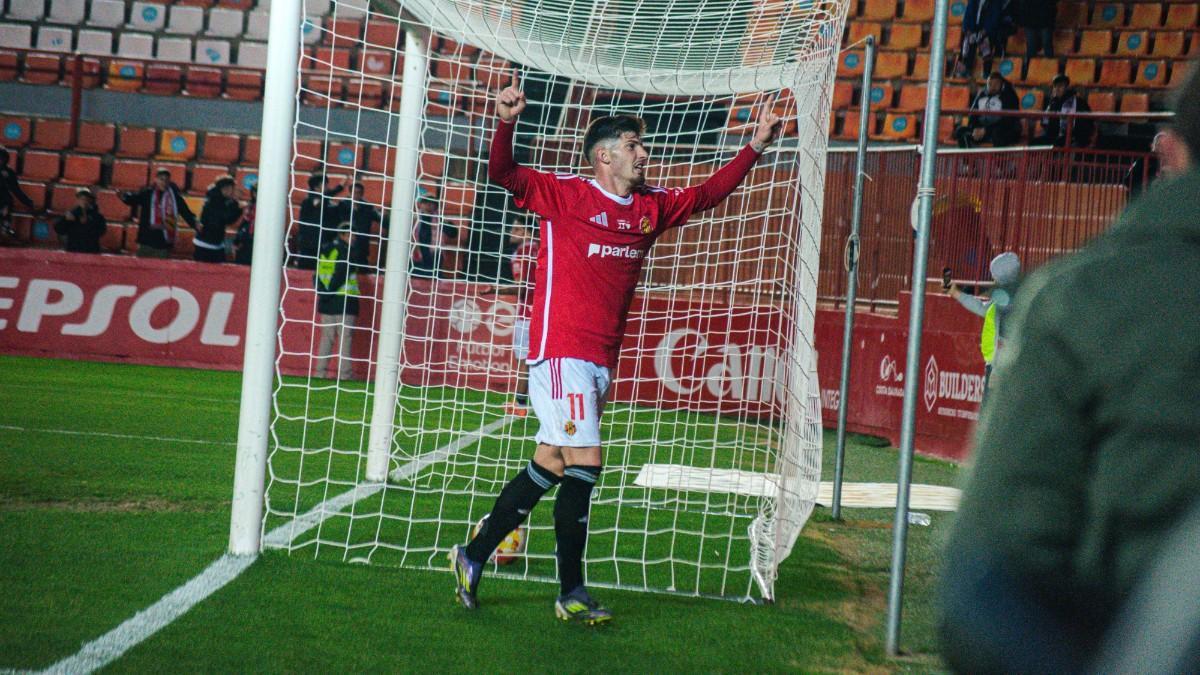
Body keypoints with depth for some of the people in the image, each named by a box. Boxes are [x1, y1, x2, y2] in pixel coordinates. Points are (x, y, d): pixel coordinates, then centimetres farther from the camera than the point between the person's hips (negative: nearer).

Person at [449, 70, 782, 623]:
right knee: (584, 465, -10)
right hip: (561, 352, -7)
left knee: (548, 467, 9)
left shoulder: (652, 207, 13)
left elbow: (707, 193, 26)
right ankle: (572, 595, -2)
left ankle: (474, 557, 21)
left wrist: (755, 147, 22)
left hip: (601, 361, 7)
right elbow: (503, 174, -12)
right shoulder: (566, 194, -5)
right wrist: (505, 123, -29)